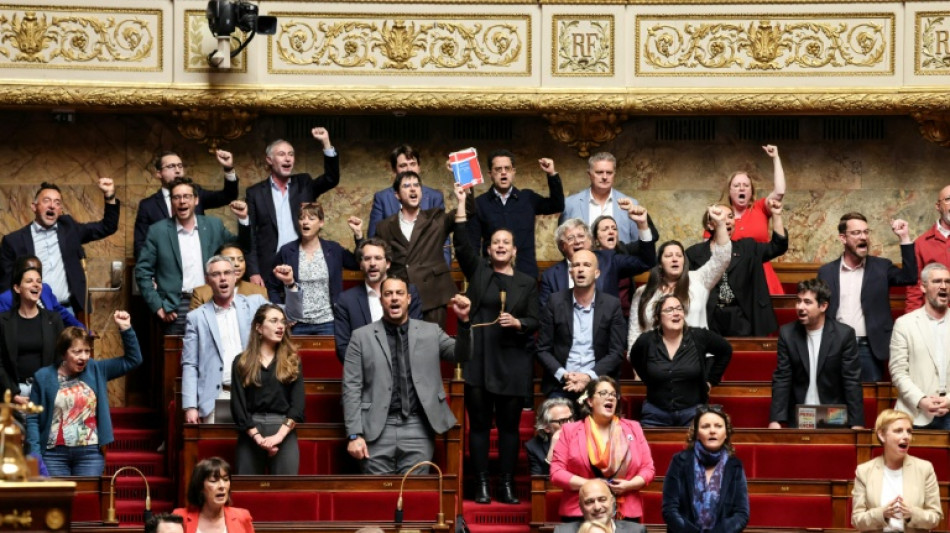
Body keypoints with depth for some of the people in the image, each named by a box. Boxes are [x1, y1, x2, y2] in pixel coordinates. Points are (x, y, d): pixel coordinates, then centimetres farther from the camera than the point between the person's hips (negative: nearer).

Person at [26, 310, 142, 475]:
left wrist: (126, 329, -3)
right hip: (54, 454, -1)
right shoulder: (44, 377, 1)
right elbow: (32, 419, 1)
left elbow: (132, 360, 8)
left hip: (90, 453, 2)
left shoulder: (96, 370, 8)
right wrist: (35, 455, -8)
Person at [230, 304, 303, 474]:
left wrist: (279, 436, -13)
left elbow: (298, 404, 1)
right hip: (251, 433, 0)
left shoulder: (292, 362, 10)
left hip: (284, 432, 0)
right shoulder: (242, 362, 7)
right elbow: (238, 405, 0)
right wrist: (258, 437, -13)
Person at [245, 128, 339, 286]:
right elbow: (249, 235, 4)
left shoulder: (304, 184, 11)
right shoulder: (255, 192, 6)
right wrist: (253, 272, -5)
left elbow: (332, 179, -4)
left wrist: (326, 143, -13)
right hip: (269, 270, -1)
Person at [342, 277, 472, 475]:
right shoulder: (362, 337, 6)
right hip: (377, 430, -1)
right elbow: (352, 388, 2)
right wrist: (354, 435, -7)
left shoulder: (430, 332, 12)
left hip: (417, 429, 1)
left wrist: (463, 321, -13)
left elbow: (461, 355, 4)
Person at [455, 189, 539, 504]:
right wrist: (461, 206, -11)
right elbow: (462, 245, -5)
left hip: (512, 362, 0)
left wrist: (517, 323, -15)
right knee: (479, 424, 0)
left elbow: (535, 322, 7)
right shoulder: (478, 271, 10)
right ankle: (481, 486, 3)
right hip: (478, 360, 0)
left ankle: (507, 486, 6)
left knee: (509, 425, 2)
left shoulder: (527, 283, 9)